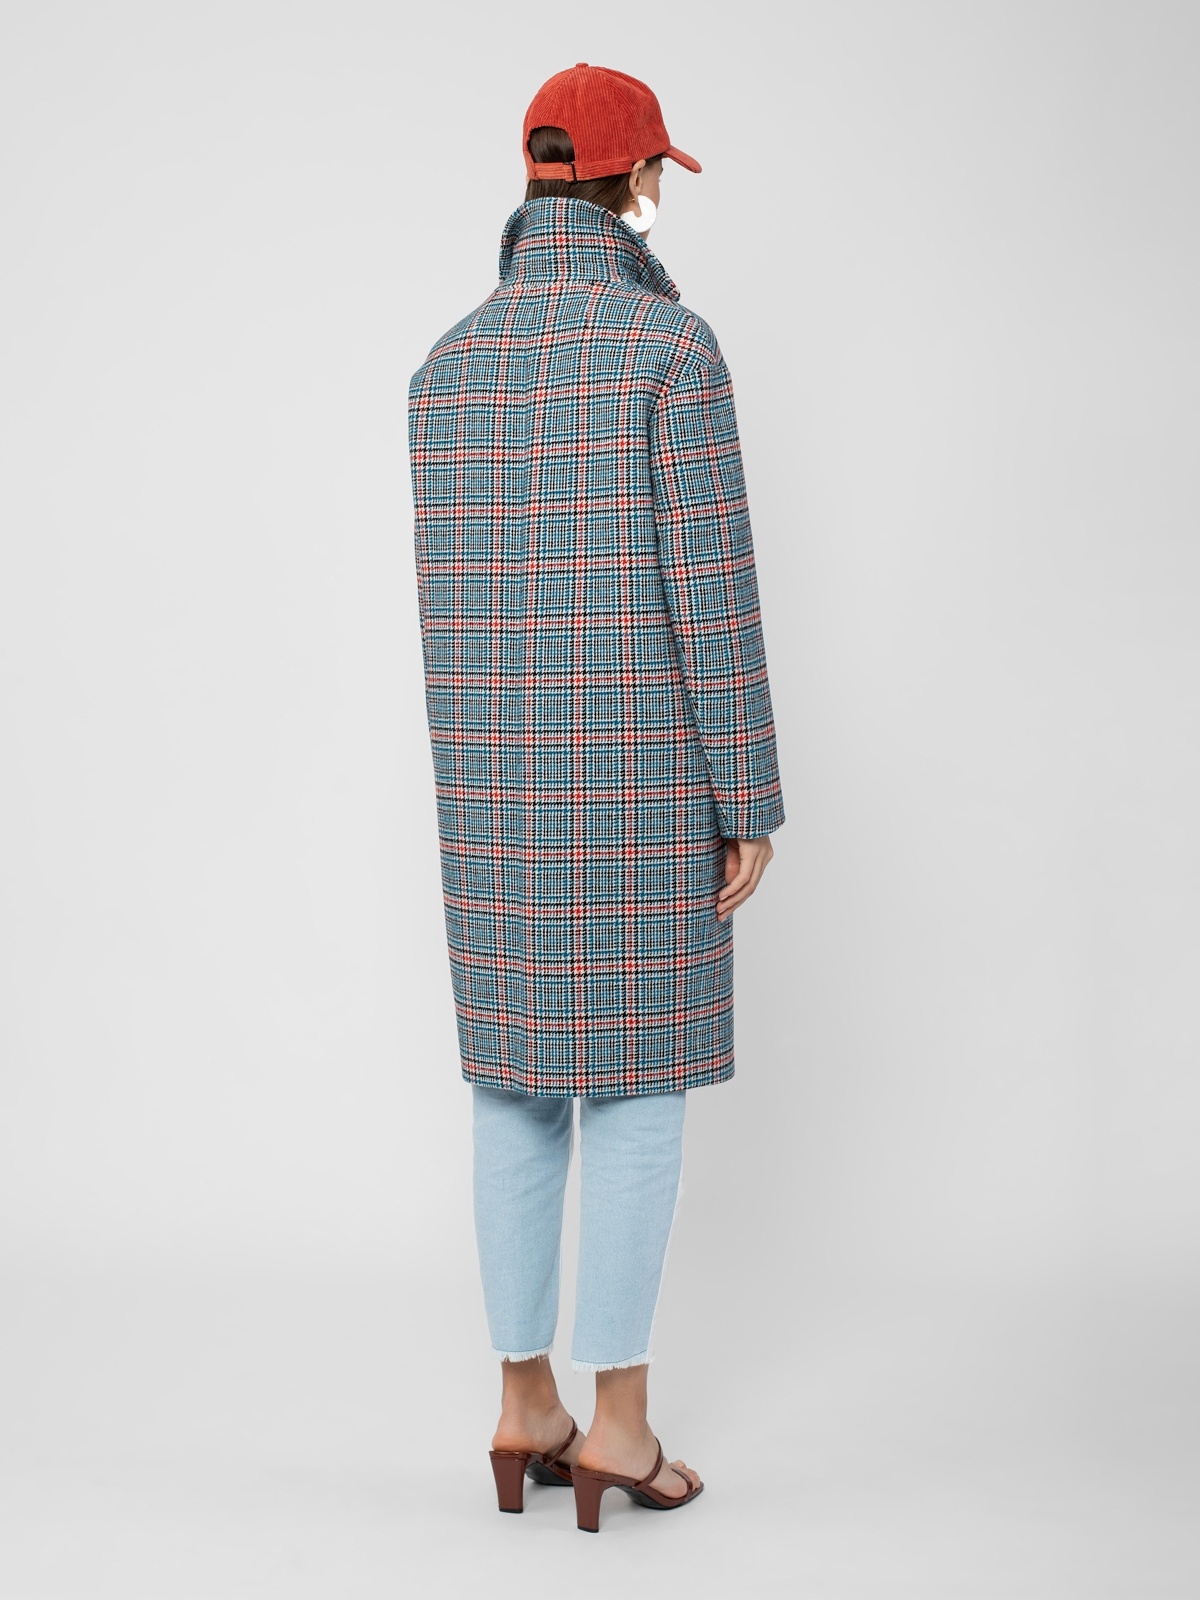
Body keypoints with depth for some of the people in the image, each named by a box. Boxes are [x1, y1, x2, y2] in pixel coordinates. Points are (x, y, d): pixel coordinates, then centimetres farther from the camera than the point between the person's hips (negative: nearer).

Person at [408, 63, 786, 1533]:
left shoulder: (448, 364, 8)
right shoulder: (673, 343, -10)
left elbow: (450, 606, 10)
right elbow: (712, 588, -13)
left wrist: (470, 789, 17)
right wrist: (754, 803, -8)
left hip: (501, 778, 5)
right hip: (642, 776, -5)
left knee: (517, 1083, 11)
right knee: (639, 1086, 2)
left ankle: (525, 1407, 15)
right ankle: (617, 1421, 6)